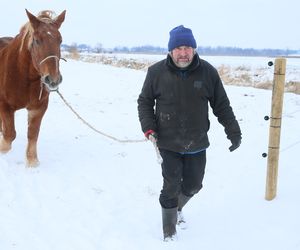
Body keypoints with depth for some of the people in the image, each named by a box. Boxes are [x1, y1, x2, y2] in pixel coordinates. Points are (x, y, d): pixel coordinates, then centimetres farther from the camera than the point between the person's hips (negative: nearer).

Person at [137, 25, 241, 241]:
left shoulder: (208, 72, -7)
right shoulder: (156, 72, -10)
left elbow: (222, 106, 3)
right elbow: (144, 101, 3)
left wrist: (234, 132, 3)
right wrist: (148, 127, -10)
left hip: (197, 144, 2)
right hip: (168, 144, -2)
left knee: (193, 185, 16)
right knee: (171, 187, 2)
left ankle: (177, 208, 48)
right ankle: (170, 232, 23)